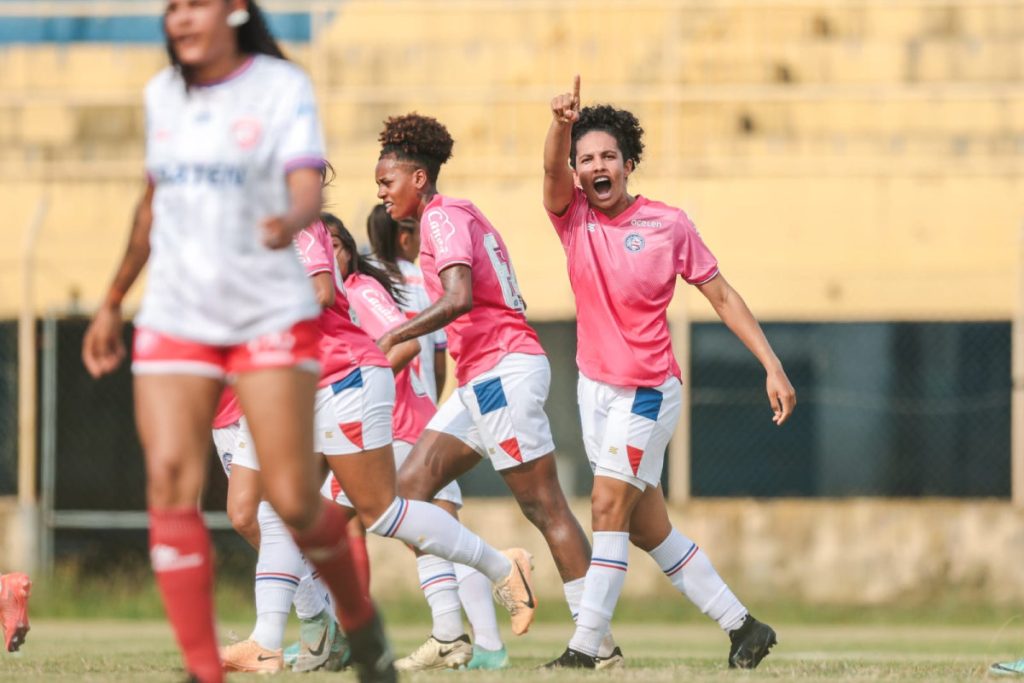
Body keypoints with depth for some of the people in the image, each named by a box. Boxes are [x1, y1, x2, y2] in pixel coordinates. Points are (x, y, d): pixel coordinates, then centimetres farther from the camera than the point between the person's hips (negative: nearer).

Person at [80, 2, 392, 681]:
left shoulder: (283, 87, -5)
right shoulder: (163, 95, 9)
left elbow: (308, 190, -17)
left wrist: (291, 222, -41)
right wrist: (113, 302, 25)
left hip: (271, 314, -4)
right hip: (175, 316, 4)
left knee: (294, 500, -8)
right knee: (170, 487, -14)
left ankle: (360, 620, 23)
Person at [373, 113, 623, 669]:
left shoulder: (444, 218, -9)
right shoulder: (463, 216, 19)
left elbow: (459, 299, -25)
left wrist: (394, 337, -22)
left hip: (504, 368, -10)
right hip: (481, 378, 10)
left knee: (544, 507, -8)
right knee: (411, 486, 4)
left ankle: (600, 641, -5)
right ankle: (448, 634, -1)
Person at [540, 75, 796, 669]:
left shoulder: (669, 224, -8)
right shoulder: (574, 218, 0)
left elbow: (722, 296, -1)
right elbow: (553, 171, -22)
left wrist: (773, 366, -6)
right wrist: (562, 124, -44)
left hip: (648, 391, -5)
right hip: (595, 387, 5)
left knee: (609, 505, -17)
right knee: (646, 527, 9)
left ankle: (585, 648, -17)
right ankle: (743, 627, 20)